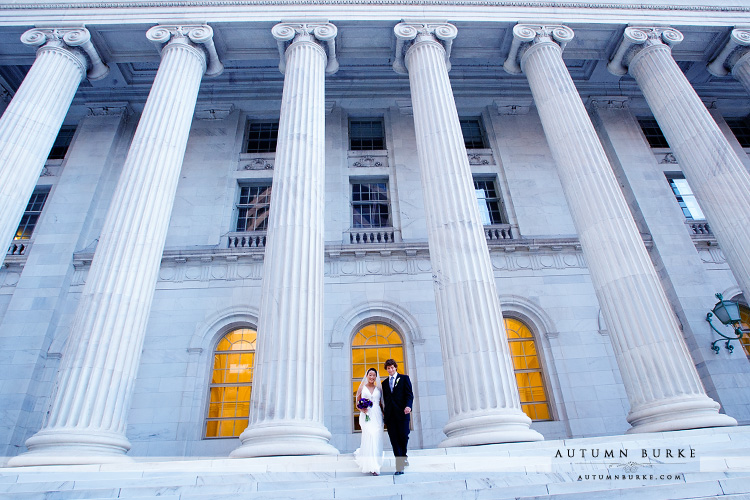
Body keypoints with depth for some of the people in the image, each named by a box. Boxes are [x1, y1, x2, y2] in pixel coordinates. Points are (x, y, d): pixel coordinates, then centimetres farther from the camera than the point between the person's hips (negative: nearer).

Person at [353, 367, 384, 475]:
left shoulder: (379, 388, 13)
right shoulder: (362, 387, 8)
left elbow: (381, 403, 13)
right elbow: (357, 402, 10)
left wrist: (384, 414, 0)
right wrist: (361, 409, -9)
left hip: (377, 415, 3)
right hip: (366, 415, -3)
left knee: (377, 438, 1)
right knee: (370, 436, -15)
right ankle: (372, 466, -11)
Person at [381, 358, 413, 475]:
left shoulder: (404, 378, 8)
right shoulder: (385, 383, 19)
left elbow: (409, 394, -1)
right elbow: (385, 400, 19)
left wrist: (408, 406, -19)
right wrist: (385, 413, 10)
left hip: (402, 413, -3)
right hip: (390, 415, 3)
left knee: (403, 437, -5)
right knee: (394, 440, -1)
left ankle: (403, 456, 25)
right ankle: (400, 466, 2)